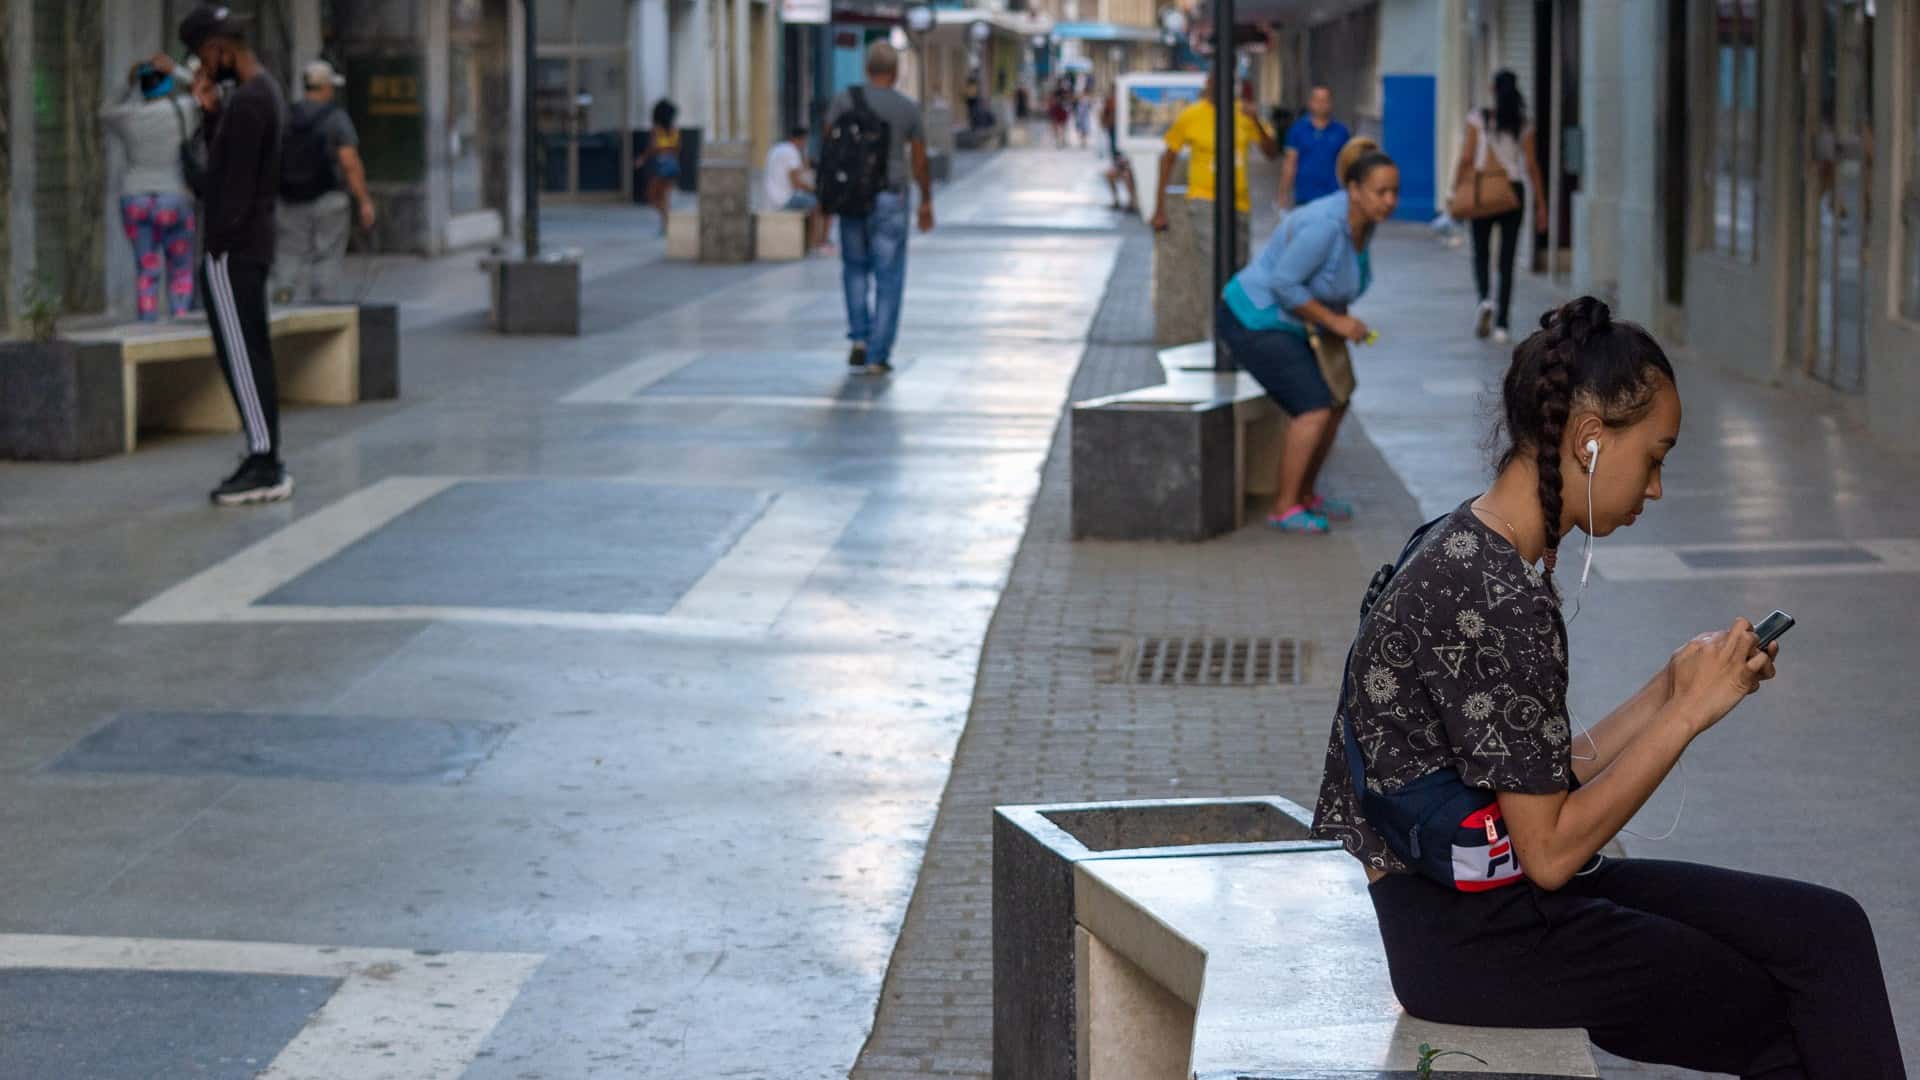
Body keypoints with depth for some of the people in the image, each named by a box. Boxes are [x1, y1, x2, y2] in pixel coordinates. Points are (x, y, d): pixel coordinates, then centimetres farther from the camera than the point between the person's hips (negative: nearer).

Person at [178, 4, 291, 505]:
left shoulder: (247, 102, -18)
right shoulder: (264, 90, 14)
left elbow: (236, 185, -20)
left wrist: (217, 245, -17)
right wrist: (211, 110, 7)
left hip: (233, 248, -10)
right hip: (253, 243, 10)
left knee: (242, 358, -7)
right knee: (252, 357, 12)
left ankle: (265, 465, -7)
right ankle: (265, 462, 16)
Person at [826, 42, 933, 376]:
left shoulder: (844, 100, -1)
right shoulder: (908, 108, -1)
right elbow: (920, 162, 4)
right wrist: (926, 202, 16)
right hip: (890, 201, -1)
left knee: (855, 269, 21)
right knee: (888, 279, 4)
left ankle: (860, 337, 8)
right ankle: (878, 356, 1)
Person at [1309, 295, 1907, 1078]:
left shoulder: (1475, 557, 7)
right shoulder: (1501, 597, -22)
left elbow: (1540, 783, 8)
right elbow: (1550, 849, -19)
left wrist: (1670, 691, 4)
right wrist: (1687, 713, -13)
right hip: (1467, 938, -9)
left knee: (1828, 932, 2)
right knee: (1797, 1013, 2)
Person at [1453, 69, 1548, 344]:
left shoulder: (1478, 118, -4)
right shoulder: (1523, 124, 2)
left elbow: (1467, 159, -6)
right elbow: (1532, 166, 2)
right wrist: (1541, 204, 7)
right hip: (1514, 192, 1)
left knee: (1480, 254, 12)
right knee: (1507, 260, 6)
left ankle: (1484, 299, -17)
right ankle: (1501, 325, 2)